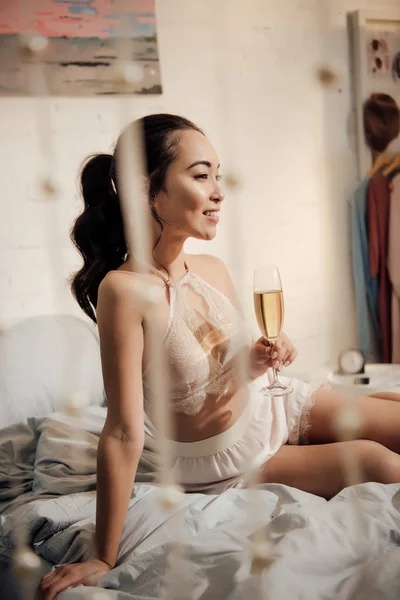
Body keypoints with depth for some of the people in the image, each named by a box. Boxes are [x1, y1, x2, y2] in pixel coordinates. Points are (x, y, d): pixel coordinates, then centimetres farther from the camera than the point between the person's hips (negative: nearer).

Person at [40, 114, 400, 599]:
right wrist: (104, 559, -25)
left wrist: (259, 359, -14)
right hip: (225, 465, -5)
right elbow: (124, 433, -29)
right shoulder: (124, 289, -29)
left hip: (275, 405, 6)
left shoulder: (213, 270, -9)